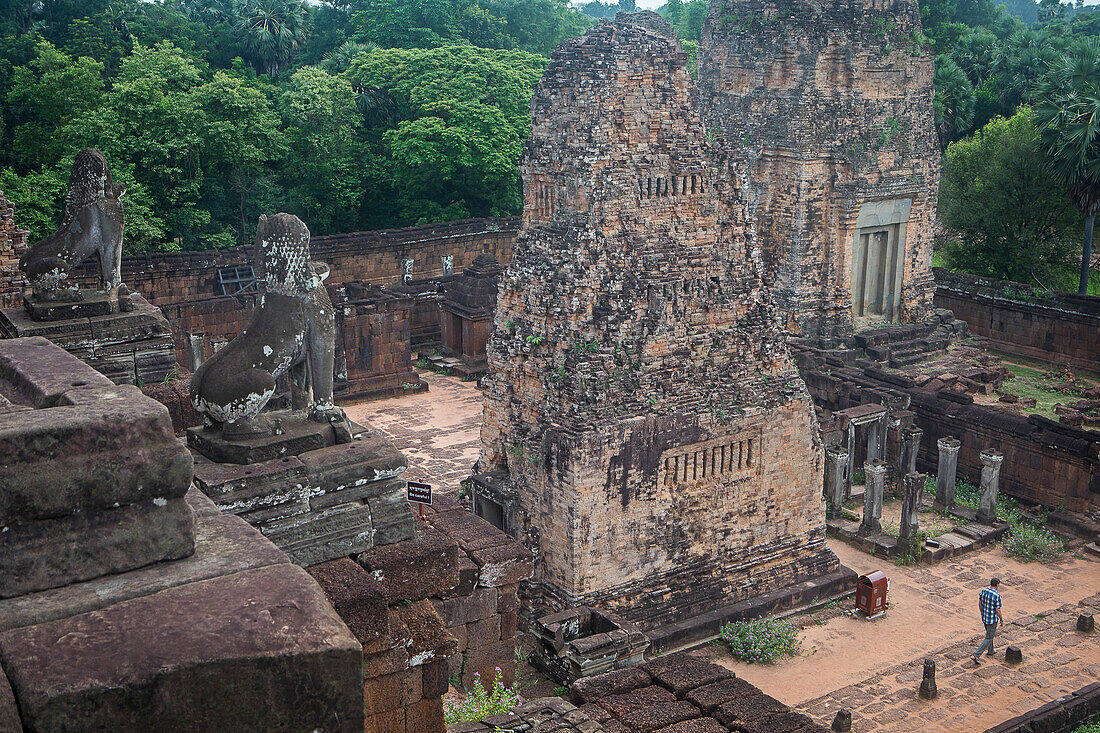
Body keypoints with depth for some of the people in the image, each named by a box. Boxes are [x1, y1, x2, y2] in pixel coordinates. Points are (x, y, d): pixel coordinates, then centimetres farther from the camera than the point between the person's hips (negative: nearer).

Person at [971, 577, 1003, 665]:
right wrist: (1001, 620, -4)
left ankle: (990, 651, 47)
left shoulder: (983, 591, -5)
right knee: (988, 638, 2)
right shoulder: (997, 596, -25)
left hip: (984, 617, 7)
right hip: (992, 620, -7)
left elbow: (979, 604, 5)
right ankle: (976, 655, -6)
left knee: (989, 634, 28)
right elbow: (997, 610, -20)